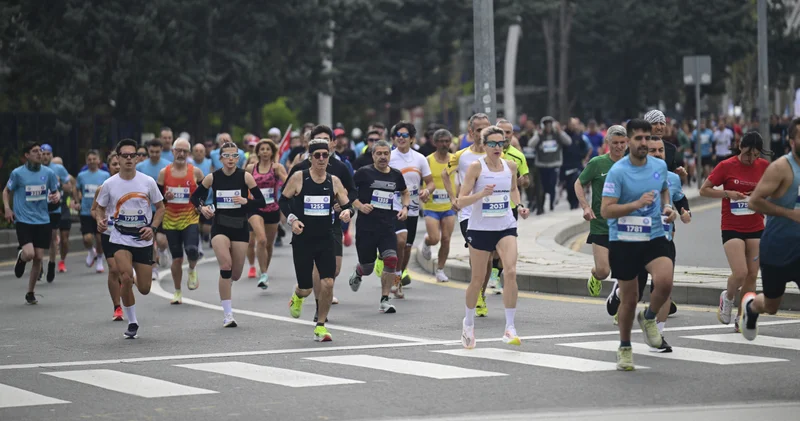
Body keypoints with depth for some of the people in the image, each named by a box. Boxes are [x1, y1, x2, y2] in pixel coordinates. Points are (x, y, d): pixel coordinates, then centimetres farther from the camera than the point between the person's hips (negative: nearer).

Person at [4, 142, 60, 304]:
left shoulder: (49, 173, 2)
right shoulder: (17, 173, -5)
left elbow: (55, 192, 15)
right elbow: (6, 191, 9)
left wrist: (56, 197, -9)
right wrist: (7, 208, -6)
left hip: (42, 221, 3)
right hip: (23, 220, -3)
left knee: (38, 258, 2)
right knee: (29, 254, -20)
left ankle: (30, 293, 19)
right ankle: (20, 258, 20)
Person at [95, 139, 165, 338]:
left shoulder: (148, 182, -2)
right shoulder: (109, 184, -4)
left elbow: (160, 207, 8)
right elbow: (100, 208, 9)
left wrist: (153, 228, -7)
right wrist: (100, 221, -14)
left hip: (143, 240, 1)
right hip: (120, 238, -1)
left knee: (144, 289, 3)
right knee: (126, 279, -23)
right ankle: (132, 323, -5)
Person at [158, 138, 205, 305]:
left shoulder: (195, 172, -1)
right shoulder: (164, 173, 2)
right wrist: (165, 197, -13)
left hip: (191, 219, -1)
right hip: (171, 221, 1)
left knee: (192, 250, -24)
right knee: (176, 258, 5)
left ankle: (192, 270, 10)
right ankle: (177, 292, 20)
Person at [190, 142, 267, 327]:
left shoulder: (245, 176, -5)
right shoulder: (212, 178, -2)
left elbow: (261, 202, -5)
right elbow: (195, 197, 11)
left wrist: (246, 201, -23)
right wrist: (201, 208, -10)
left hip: (240, 227, 1)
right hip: (220, 226, -1)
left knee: (236, 274, 6)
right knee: (226, 265, -21)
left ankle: (227, 281, 47)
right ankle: (227, 314, -15)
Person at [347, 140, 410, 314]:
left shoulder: (396, 175, 7)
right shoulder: (364, 173, -6)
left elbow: (405, 192, 26)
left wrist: (405, 207, 8)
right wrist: (360, 206, -14)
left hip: (387, 227, 2)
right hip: (366, 227, -2)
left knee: (391, 259, -19)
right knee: (367, 268, 7)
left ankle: (384, 301, -9)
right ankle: (357, 274, 47)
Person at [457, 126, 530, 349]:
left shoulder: (510, 166, 4)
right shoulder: (476, 167, -8)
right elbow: (461, 200, -11)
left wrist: (519, 206, 6)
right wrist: (482, 194, -27)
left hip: (506, 227, 2)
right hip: (480, 228, -2)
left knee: (511, 272, -18)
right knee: (478, 279, 7)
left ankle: (510, 328, -13)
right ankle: (469, 323, 32)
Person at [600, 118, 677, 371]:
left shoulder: (660, 166, 3)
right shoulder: (618, 171, -12)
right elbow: (605, 210, -16)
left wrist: (667, 207, 5)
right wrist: (637, 203, -26)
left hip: (654, 238, 3)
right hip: (623, 241, -2)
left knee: (664, 281, -24)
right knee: (629, 299, 5)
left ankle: (649, 318, 7)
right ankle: (624, 348, 27)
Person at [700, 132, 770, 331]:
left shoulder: (764, 166, 2)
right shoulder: (727, 166, -7)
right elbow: (704, 190, -3)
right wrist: (728, 193, -16)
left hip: (756, 228, 4)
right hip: (732, 228, -4)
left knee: (752, 275, 2)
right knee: (740, 273, -15)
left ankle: (742, 319, 14)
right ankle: (728, 298, 18)